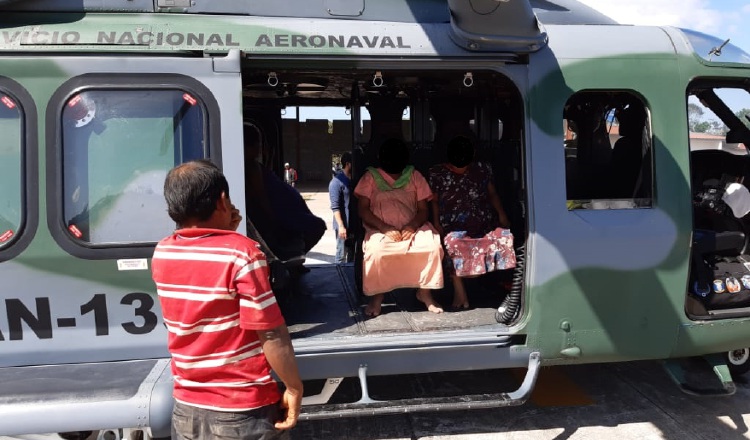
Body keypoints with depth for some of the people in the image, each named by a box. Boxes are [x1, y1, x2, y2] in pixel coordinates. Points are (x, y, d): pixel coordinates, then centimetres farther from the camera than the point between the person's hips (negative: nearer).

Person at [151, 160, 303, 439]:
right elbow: (271, 334, -20)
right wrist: (294, 388, -9)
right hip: (244, 413, -5)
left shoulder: (161, 254, -2)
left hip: (187, 409, 5)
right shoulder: (241, 253, -20)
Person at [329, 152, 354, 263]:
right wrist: (341, 226, -21)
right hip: (343, 226, -7)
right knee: (342, 255, -1)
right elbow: (335, 207, -16)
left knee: (353, 254, 15)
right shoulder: (337, 182, -12)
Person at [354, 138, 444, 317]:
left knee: (433, 245, -28)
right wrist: (385, 228, -18)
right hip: (380, 230, -2)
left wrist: (412, 226, -15)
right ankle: (376, 295, -11)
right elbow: (363, 210, -2)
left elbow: (423, 209, 7)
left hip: (412, 228, 2)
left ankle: (425, 292, -10)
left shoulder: (414, 175, 10)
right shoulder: (371, 177, 5)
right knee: (376, 250, -35)